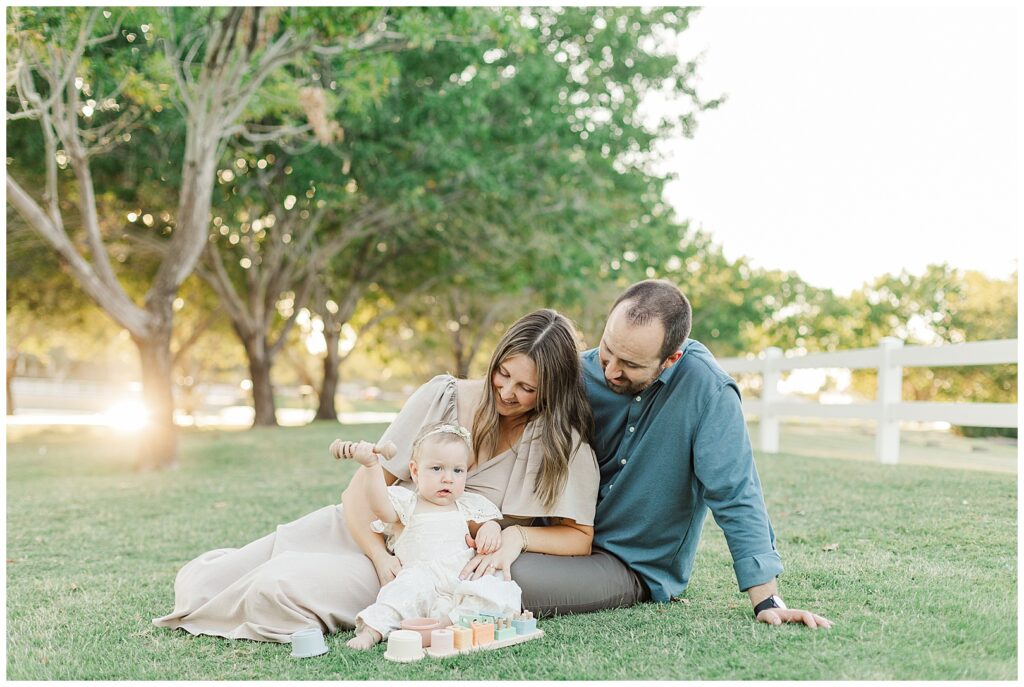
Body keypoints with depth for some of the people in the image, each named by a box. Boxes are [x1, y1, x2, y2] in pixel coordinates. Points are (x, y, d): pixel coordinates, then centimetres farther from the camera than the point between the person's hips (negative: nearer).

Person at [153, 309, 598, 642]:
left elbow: (580, 538, -9)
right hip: (372, 529, 3)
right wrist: (380, 557, -23)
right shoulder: (443, 397, -9)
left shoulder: (561, 444, -12)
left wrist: (516, 535, -27)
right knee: (195, 584, -3)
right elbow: (364, 488, -8)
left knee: (278, 588, -29)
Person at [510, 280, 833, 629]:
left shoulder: (706, 390, -22)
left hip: (638, 566, -4)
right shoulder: (581, 373, -8)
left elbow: (734, 497, -19)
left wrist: (767, 601, -20)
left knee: (519, 580, -28)